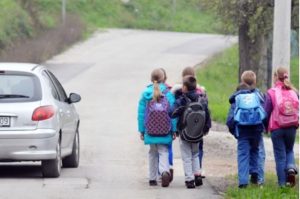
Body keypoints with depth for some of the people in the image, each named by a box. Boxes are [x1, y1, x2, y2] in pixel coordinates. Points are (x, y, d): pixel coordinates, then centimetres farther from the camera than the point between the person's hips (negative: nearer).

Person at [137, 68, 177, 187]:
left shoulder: (145, 94, -4)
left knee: (152, 153, 16)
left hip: (150, 131, 1)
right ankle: (165, 171, -23)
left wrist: (141, 130, 6)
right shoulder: (168, 94, -7)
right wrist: (174, 130, 0)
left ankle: (152, 178, 20)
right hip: (165, 132, -1)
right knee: (163, 152, 5)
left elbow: (141, 114, -1)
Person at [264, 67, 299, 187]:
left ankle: (282, 182, 5)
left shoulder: (271, 93, -9)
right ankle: (291, 167, -7)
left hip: (277, 128, -2)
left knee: (280, 155, 6)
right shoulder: (293, 92, 0)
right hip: (292, 127, 2)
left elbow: (267, 112, -5)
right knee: (289, 150, 22)